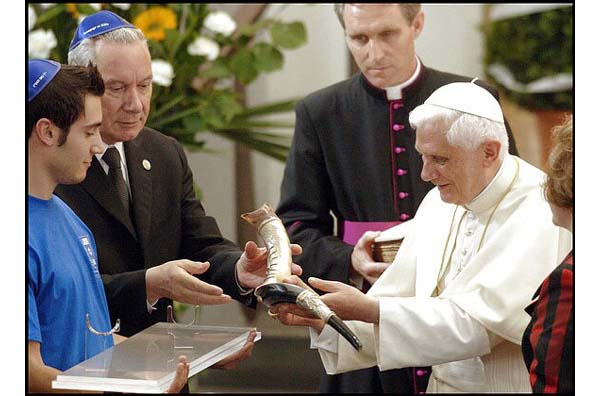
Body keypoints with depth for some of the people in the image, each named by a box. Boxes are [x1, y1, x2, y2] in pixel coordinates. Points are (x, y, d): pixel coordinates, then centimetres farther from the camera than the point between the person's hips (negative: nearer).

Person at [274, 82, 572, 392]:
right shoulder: (438, 204, 9)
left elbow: (477, 323, -20)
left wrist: (365, 308, -21)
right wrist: (321, 315, -7)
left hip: (511, 388, -5)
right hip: (442, 385, 6)